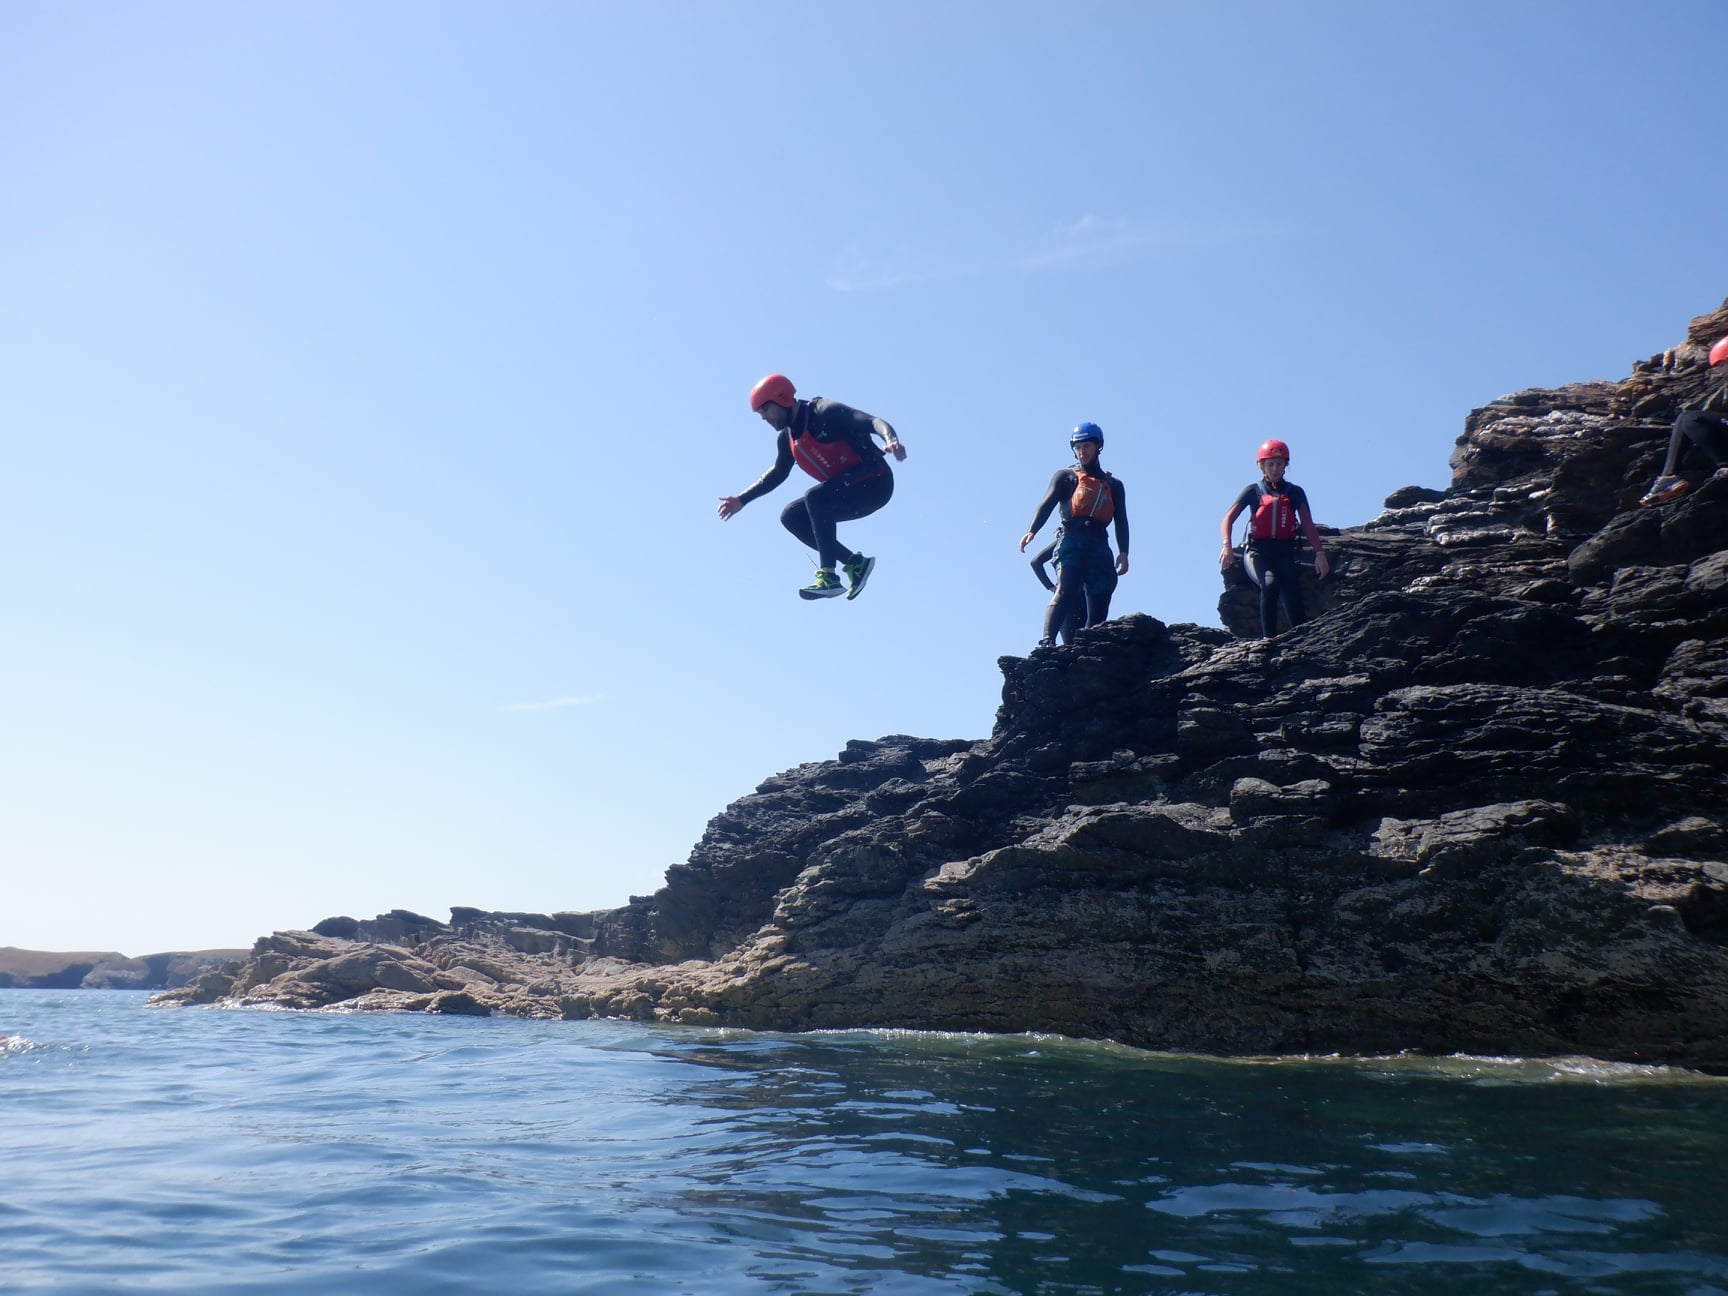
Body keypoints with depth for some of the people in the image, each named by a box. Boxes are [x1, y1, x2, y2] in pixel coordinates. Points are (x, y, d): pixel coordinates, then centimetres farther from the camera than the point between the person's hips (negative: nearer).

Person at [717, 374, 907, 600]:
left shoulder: (825, 412, -17)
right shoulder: (786, 438, 8)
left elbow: (873, 422, -26)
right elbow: (777, 473, 24)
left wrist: (891, 440, -47)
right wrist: (741, 500, 23)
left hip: (874, 483, -9)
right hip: (845, 493, 9)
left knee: (815, 497, -29)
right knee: (791, 517, 1)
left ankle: (828, 576, -27)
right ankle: (855, 563, -1)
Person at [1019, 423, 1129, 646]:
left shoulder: (1114, 485, 23)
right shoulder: (1065, 476, 17)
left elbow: (1121, 521, 13)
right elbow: (1047, 503, 1)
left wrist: (1123, 552, -4)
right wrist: (1032, 531, -18)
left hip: (1100, 547, 4)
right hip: (1072, 542, -3)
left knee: (1099, 605, -3)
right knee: (1065, 592, -23)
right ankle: (1047, 642, -32)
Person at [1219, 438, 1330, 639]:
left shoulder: (1295, 493, 15)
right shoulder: (1253, 492, 10)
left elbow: (1308, 525, 7)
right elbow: (1228, 519, 0)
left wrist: (1319, 553, -8)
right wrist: (1227, 546, -20)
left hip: (1285, 553, 2)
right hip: (1258, 552, -2)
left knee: (1293, 597, -17)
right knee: (1270, 584, -31)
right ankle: (1269, 638, -29)